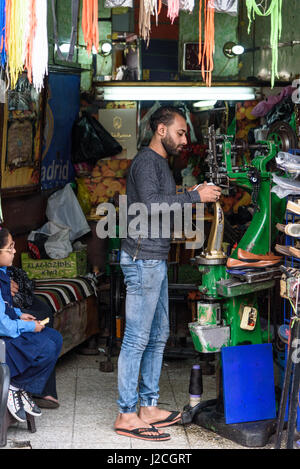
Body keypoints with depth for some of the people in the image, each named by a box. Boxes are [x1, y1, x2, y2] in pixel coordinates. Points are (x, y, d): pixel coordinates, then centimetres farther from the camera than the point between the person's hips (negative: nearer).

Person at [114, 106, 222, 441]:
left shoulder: (160, 163, 20)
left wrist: (195, 197, 10)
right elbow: (151, 203, -26)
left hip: (156, 259, 10)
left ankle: (148, 407, 20)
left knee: (158, 336, 13)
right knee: (137, 339, -8)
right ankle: (127, 415, -4)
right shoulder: (146, 161, -11)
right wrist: (194, 196, -22)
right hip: (142, 258, -10)